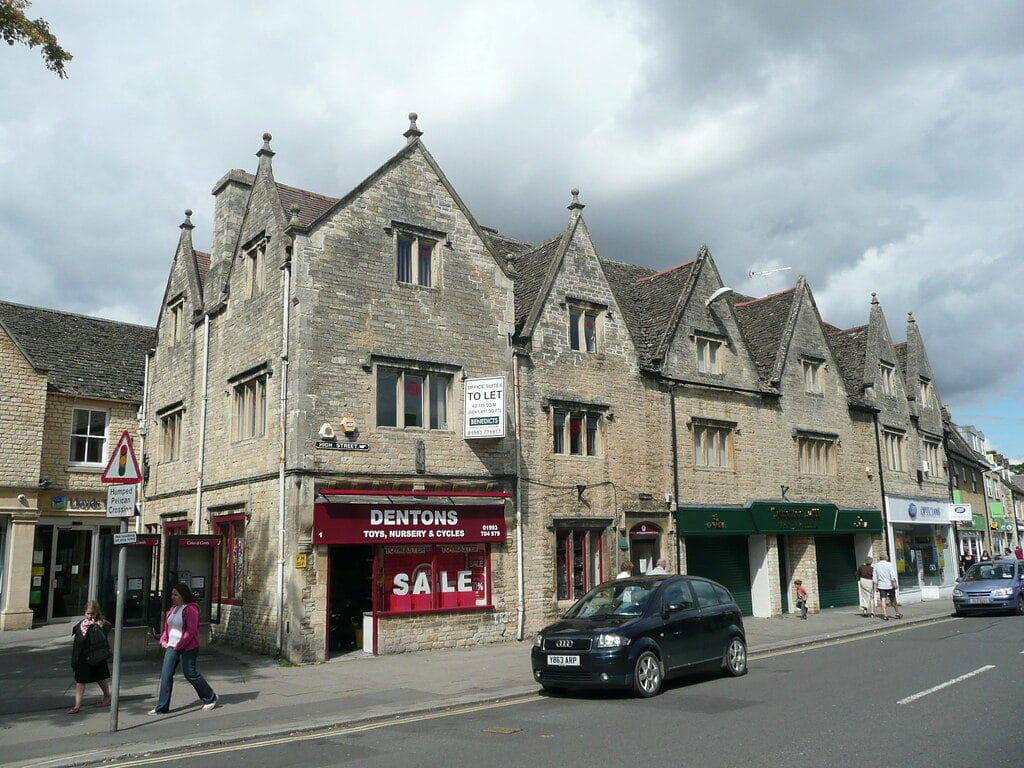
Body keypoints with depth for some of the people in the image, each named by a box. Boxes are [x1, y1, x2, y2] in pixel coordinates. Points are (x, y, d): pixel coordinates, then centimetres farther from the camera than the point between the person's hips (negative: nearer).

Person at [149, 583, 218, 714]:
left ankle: (210, 698, 19)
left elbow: (191, 631, -20)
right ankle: (162, 707, 10)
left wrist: (179, 645, -19)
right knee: (166, 675, 2)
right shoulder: (173, 609, 11)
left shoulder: (190, 609, -15)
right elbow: (167, 627, 20)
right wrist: (164, 639, 5)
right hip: (172, 647, 8)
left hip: (188, 648, -8)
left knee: (190, 674, 1)